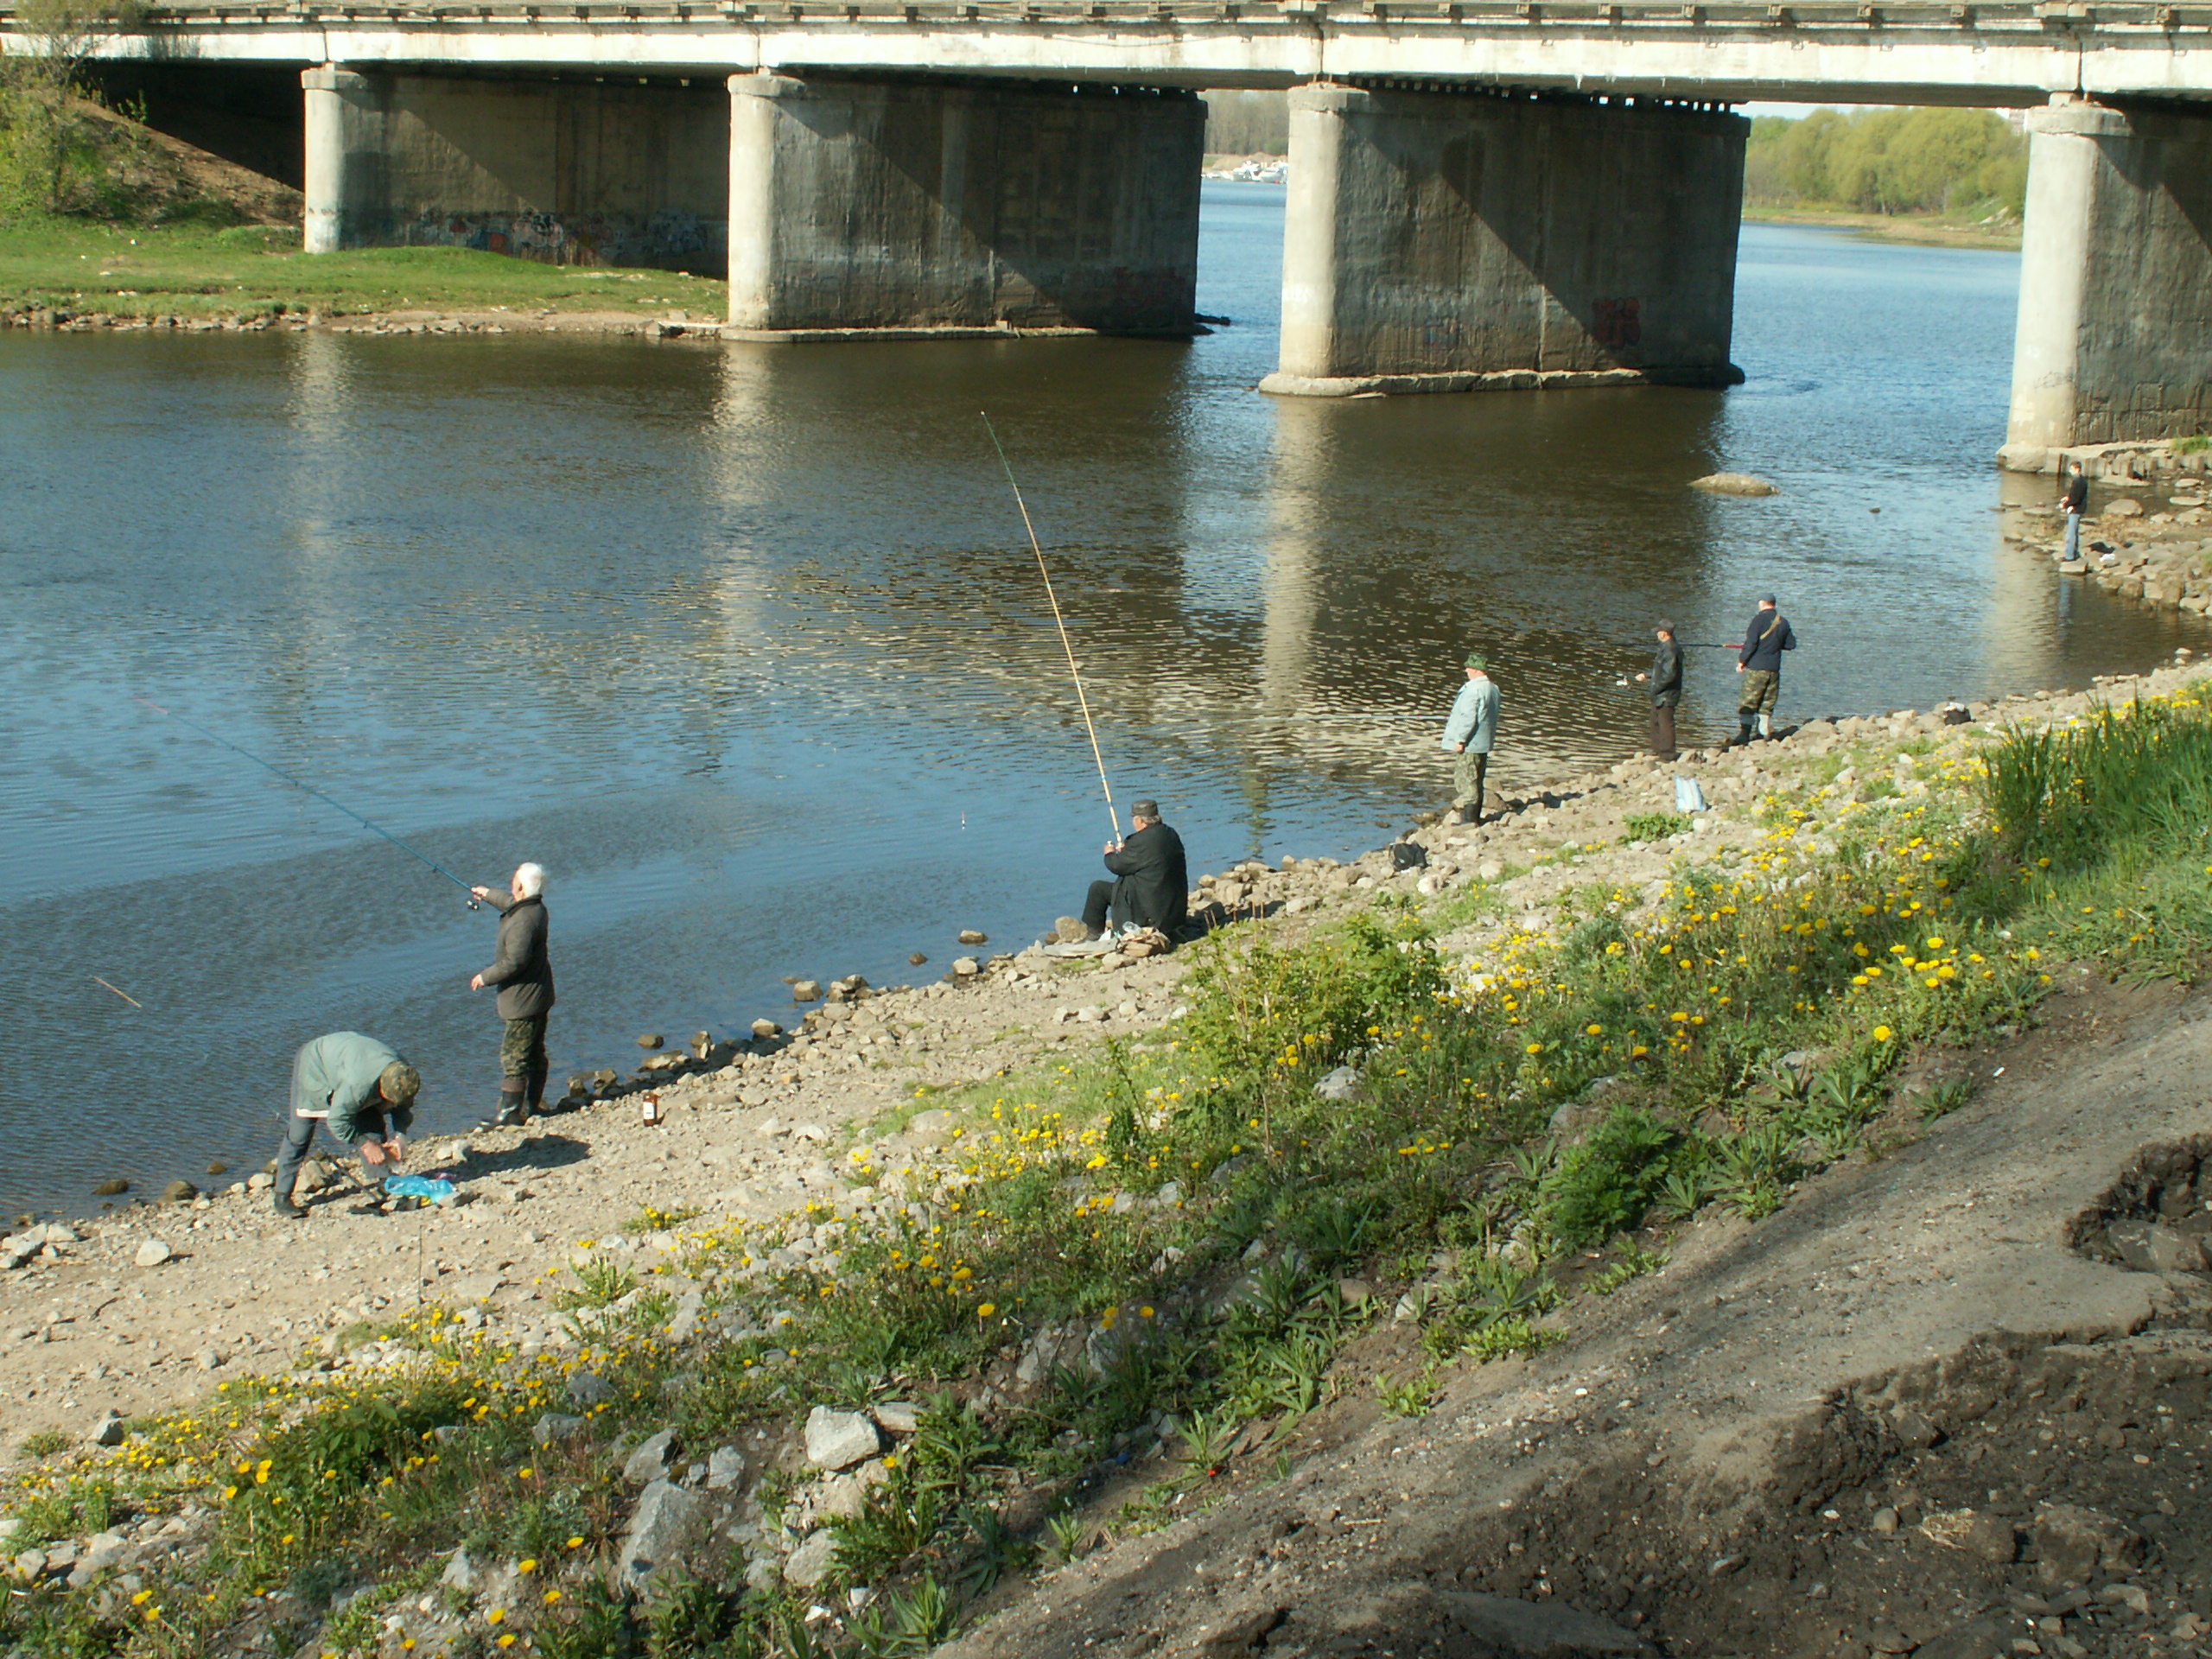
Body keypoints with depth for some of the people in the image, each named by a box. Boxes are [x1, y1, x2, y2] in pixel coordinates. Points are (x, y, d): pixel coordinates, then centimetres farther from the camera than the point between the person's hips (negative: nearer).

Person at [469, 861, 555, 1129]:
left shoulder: (523, 921, -25)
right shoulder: (535, 908, 7)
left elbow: (514, 963, -28)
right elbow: (511, 905, 33)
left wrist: (485, 977, -14)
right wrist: (488, 895, 47)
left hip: (523, 1001, -11)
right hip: (538, 997, 11)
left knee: (513, 1057, -5)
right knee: (534, 1053, 17)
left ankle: (510, 1113, -1)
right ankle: (533, 1105, 26)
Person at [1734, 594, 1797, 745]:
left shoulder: (1759, 619, -8)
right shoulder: (1783, 622, 9)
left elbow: (1751, 643, -14)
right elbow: (1791, 644, 16)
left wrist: (1742, 661, -4)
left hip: (1756, 667, -5)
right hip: (1774, 669, 5)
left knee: (1746, 704, -5)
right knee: (1767, 705, 13)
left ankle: (1743, 734, -15)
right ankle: (1765, 734, 12)